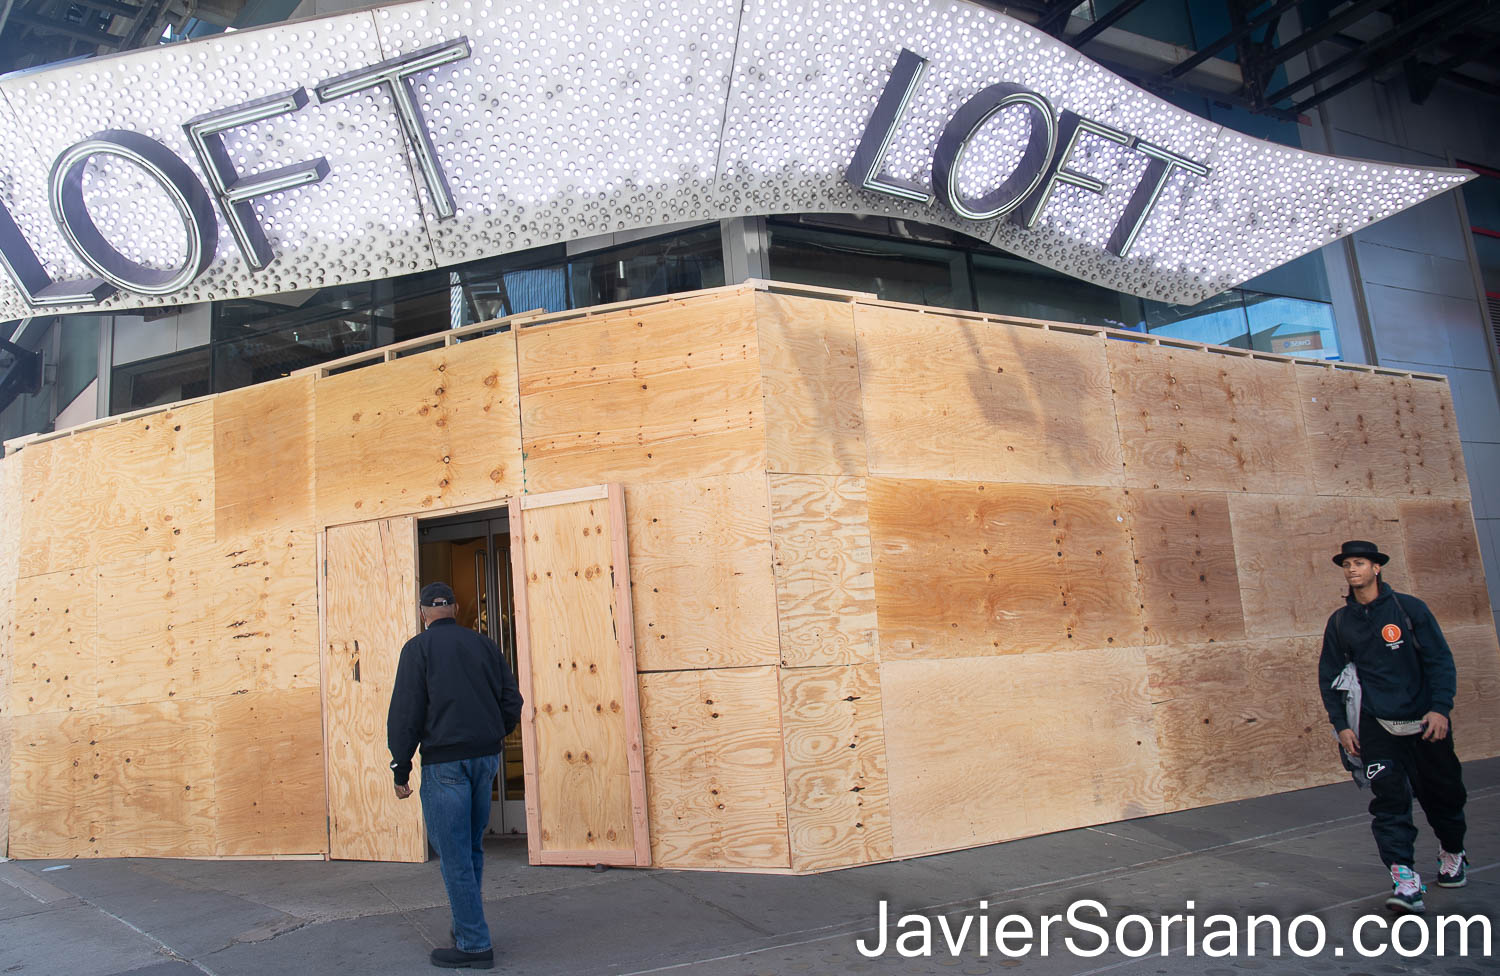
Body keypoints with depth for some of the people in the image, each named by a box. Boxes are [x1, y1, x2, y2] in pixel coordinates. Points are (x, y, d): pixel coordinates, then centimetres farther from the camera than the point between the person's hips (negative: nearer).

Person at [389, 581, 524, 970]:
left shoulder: (418, 647, -3)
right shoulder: (483, 644, 10)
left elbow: (406, 712, -9)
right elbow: (512, 701, 9)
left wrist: (400, 770, -4)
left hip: (445, 762, -5)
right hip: (486, 758, 6)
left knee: (455, 856, 1)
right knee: (471, 848, 18)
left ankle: (474, 944, 6)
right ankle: (467, 927, 28)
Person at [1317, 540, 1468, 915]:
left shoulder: (1410, 609, -1)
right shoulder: (1339, 622, 5)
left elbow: (1440, 660, -2)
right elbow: (1329, 676, 10)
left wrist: (1440, 707, -13)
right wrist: (1340, 724, 3)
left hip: (1425, 722, 0)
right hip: (1376, 726, 1)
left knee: (1441, 793, 11)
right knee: (1388, 799, -11)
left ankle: (1453, 853, 39)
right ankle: (1405, 879, -11)